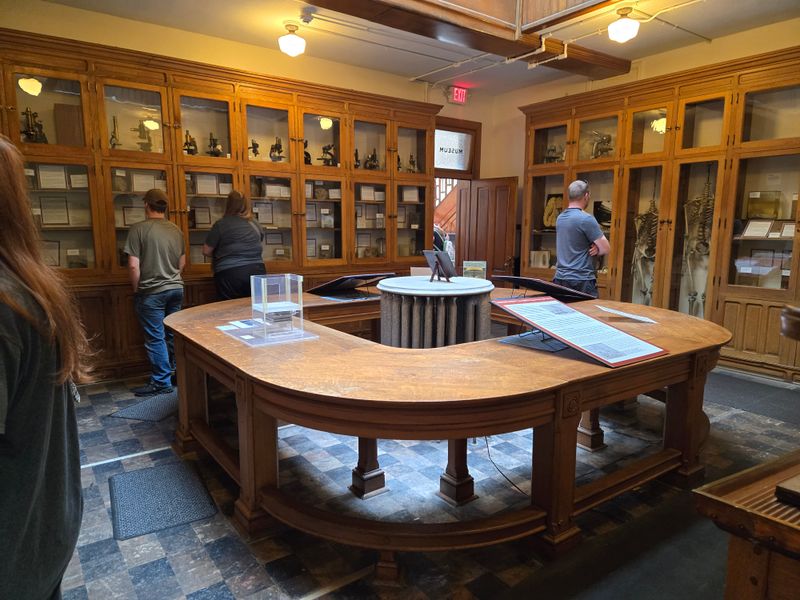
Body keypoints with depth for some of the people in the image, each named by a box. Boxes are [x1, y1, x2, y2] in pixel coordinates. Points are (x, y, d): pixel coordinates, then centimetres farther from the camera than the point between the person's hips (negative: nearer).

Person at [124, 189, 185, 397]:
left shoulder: (138, 228, -12)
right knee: (173, 335, 15)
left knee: (155, 338, 3)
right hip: (176, 288, 6)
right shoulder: (176, 230, 5)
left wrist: (136, 289, 0)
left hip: (152, 292, -5)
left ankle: (161, 382, 10)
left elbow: (133, 266, -14)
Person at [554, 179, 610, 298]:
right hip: (581, 281, -7)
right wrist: (595, 250, 8)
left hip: (559, 278, 7)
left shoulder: (560, 218, 9)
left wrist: (594, 247, 2)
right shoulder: (586, 219, -14)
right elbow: (606, 248, -10)